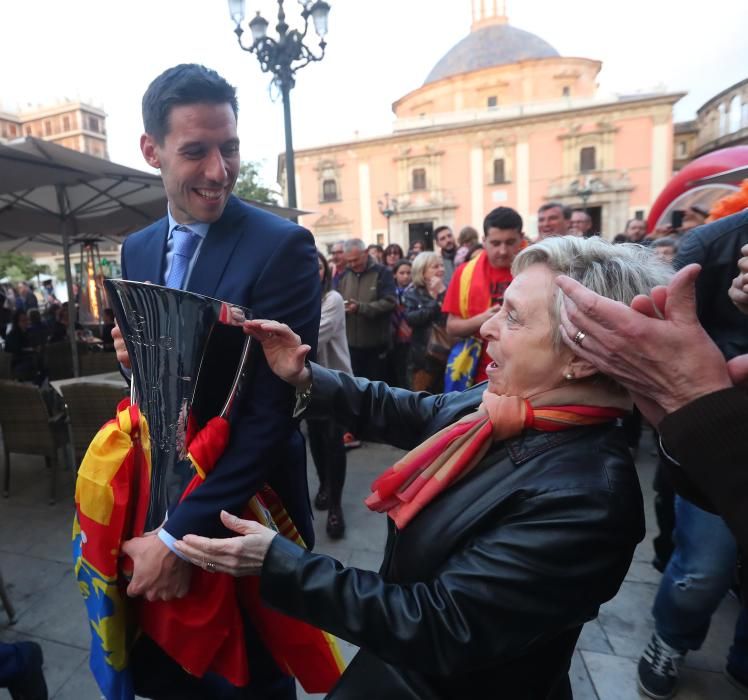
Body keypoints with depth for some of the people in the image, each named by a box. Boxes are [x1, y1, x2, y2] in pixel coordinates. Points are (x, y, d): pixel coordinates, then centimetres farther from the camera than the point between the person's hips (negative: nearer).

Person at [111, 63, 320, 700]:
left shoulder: (283, 246, -18)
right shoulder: (136, 250, 5)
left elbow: (272, 407, -22)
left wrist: (180, 534, -19)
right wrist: (132, 356, -10)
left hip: (247, 512, -5)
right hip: (155, 497, 6)